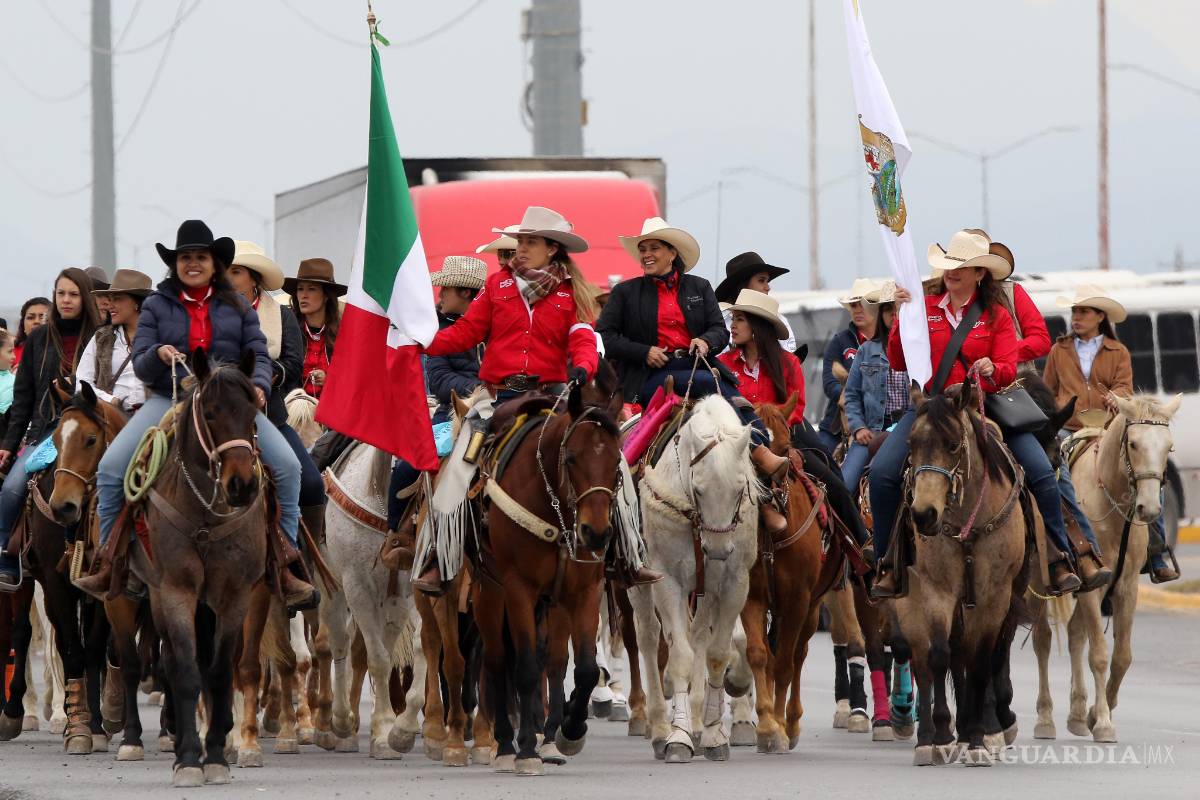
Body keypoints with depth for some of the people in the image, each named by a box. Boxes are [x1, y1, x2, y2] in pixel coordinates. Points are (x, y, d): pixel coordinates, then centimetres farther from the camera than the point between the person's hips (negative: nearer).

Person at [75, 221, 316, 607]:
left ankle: (284, 567, -8)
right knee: (110, 467, -16)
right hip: (168, 400, 0)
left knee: (287, 466, -17)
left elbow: (258, 355, 3)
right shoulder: (156, 306, 6)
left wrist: (258, 386, -18)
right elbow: (140, 367, 2)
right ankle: (108, 565, -4)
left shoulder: (237, 306, 9)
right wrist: (157, 354, -20)